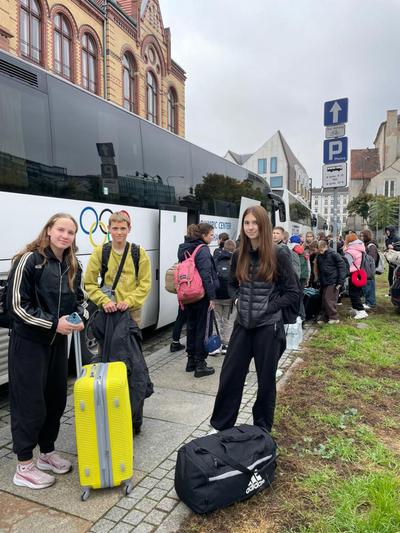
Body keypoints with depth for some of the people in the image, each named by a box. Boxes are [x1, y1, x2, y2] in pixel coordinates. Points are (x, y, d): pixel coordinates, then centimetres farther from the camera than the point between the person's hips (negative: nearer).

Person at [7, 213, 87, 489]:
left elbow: (79, 298, 17)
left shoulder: (72, 266, 6)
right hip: (29, 342, -6)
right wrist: (53, 323, -20)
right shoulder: (29, 260, -14)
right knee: (30, 402, 3)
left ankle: (47, 452, 34)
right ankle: (24, 466, 19)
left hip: (58, 341, 7)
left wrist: (80, 318, -4)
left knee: (56, 399, 14)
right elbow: (16, 304, -16)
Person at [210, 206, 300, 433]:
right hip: (243, 324, 4)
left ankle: (262, 430, 31)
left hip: (268, 326, -4)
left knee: (266, 379, 11)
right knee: (230, 375, 10)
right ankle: (220, 426, 28)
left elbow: (293, 292, -7)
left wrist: (268, 306, -14)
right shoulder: (239, 255, 4)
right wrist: (238, 299, 0)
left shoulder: (278, 255, -10)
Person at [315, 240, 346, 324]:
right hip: (324, 282, 6)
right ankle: (324, 317, 18)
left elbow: (342, 266, -12)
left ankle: (334, 317, 7)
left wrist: (340, 281, -15)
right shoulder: (319, 256, 7)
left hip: (333, 282, -6)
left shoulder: (333, 254, -12)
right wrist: (320, 281, 12)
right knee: (324, 300, 9)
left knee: (329, 299, -7)